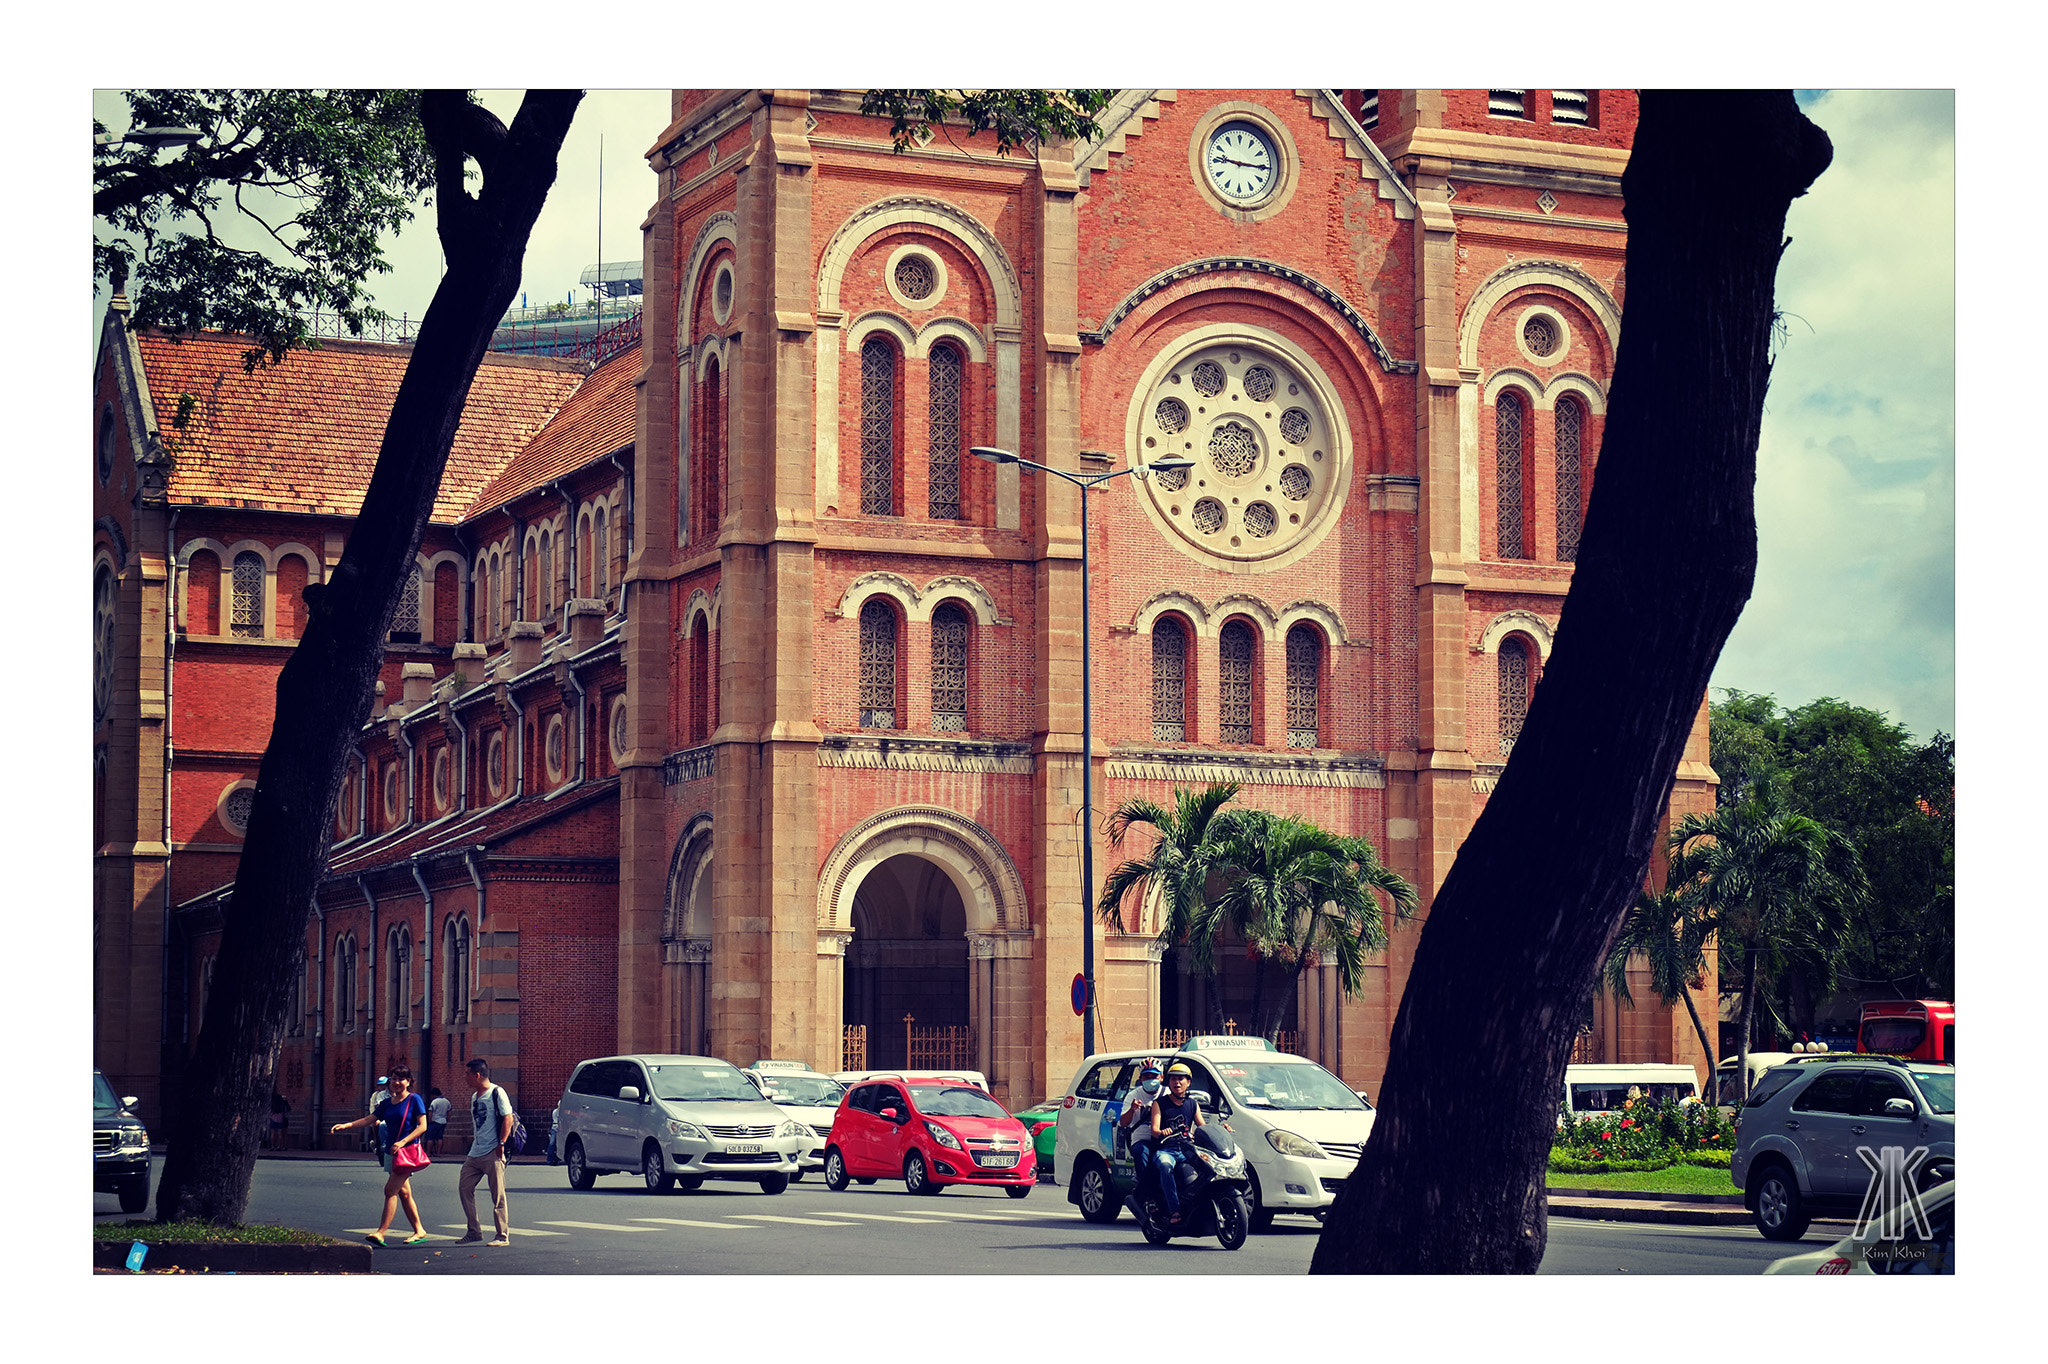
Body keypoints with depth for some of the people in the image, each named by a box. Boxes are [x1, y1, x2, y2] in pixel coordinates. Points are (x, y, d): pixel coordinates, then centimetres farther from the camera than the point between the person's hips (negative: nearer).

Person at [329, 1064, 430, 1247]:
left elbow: (422, 1126, -9)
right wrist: (346, 1125, -4)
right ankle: (419, 1231, 18)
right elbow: (369, 1119, 9)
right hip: (393, 1151, 7)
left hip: (408, 1150, -7)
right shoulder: (387, 1103, 14)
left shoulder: (414, 1100, -4)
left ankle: (381, 1232, -15)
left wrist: (403, 1142, -18)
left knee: (390, 1190, -13)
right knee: (403, 1192, 9)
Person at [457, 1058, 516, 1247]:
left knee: (498, 1195, -6)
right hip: (475, 1153, 9)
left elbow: (508, 1119, -12)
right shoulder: (474, 1096, 17)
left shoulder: (496, 1093, -8)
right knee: (464, 1188, 5)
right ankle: (474, 1231, 15)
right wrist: (473, 1140, 18)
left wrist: (501, 1143, -17)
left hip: (492, 1153, -9)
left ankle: (503, 1236, -2)